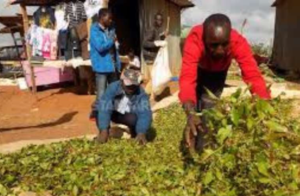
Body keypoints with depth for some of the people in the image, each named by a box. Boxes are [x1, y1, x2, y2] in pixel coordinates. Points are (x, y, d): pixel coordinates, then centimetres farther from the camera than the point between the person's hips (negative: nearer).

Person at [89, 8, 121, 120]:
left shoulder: (111, 29, 11)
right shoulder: (94, 30, -11)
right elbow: (100, 47, -24)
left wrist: (118, 63, 9)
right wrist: (112, 41, -9)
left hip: (113, 65, 7)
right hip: (102, 66, -7)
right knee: (102, 93, -2)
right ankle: (95, 113, 13)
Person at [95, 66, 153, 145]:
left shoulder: (141, 93, -28)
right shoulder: (113, 87, -30)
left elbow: (145, 113, -39)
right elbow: (104, 109, -38)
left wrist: (141, 133, -53)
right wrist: (104, 130, -48)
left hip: (128, 116, 0)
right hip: (114, 114, 0)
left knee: (134, 119, -33)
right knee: (100, 112, -29)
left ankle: (135, 138, -2)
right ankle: (103, 135, -3)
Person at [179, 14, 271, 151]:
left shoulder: (238, 42, -39)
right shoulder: (194, 40, -44)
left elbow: (253, 76, -44)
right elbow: (187, 77, -54)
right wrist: (190, 114, -69)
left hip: (219, 70, 1)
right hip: (199, 68, -1)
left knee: (209, 104, -8)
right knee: (196, 105, -4)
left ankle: (203, 148, 7)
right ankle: (192, 146, 16)